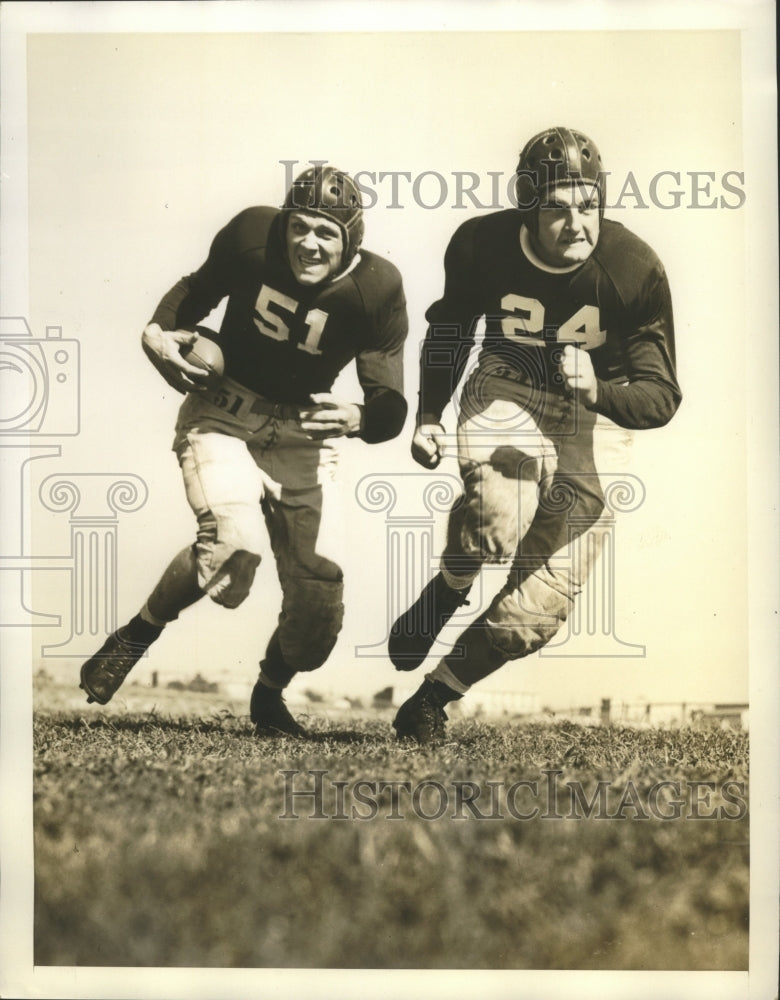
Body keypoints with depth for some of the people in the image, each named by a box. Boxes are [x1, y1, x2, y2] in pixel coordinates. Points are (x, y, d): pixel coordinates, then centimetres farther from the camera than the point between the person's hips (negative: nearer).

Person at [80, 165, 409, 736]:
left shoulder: (376, 290, -17)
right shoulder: (251, 237, -15)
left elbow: (391, 408, -17)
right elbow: (200, 288, 7)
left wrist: (357, 419, -40)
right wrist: (159, 331, -12)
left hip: (302, 435, 2)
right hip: (222, 413, -2)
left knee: (320, 596, -2)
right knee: (235, 543, -30)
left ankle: (268, 699, 29)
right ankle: (136, 636, -4)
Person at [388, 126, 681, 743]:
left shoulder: (636, 269, -17)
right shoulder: (480, 245, -11)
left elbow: (661, 397, -13)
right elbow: (449, 331, 11)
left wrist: (598, 392, -33)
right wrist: (429, 416, 4)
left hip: (595, 418, 0)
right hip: (505, 392, 0)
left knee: (539, 609, -8)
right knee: (497, 511, -37)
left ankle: (438, 694, 17)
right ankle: (447, 592, -2)